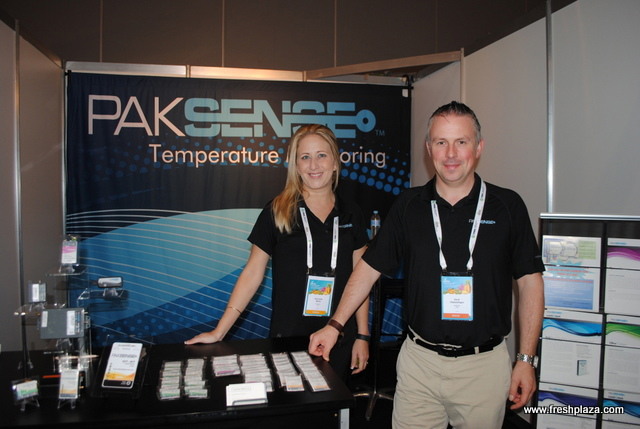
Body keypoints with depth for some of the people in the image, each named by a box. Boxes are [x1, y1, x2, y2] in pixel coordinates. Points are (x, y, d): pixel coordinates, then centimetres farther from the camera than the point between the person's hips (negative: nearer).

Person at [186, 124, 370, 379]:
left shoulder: (351, 215, 3)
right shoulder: (277, 212, -4)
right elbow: (252, 274, -4)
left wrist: (363, 336, 2)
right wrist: (219, 332, -9)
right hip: (287, 336, -2)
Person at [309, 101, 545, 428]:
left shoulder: (508, 206, -2)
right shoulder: (408, 206, 1)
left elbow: (530, 282, 1)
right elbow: (370, 267, 5)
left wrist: (526, 359, -2)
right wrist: (334, 325, -1)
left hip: (485, 364, 0)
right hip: (419, 361, 1)